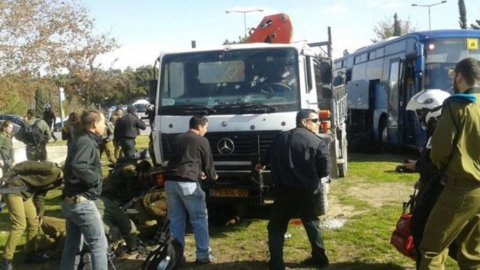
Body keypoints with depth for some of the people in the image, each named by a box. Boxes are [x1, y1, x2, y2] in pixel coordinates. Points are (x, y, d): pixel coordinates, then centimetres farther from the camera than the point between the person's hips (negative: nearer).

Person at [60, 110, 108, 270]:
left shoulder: (81, 141, 15)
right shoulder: (87, 142, -15)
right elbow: (78, 166, -32)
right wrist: (96, 179, -19)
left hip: (71, 201, 10)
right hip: (82, 202, -10)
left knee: (72, 245, 16)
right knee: (99, 244, -3)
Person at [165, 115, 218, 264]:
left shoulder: (177, 139, 22)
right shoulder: (202, 141, 4)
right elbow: (208, 163, 11)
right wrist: (213, 176, 32)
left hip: (170, 181, 6)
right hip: (187, 183, -6)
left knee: (175, 219, 13)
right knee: (200, 219, 5)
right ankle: (203, 255, 6)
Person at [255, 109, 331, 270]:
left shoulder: (281, 138, 8)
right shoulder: (318, 143, -5)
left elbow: (269, 156, 26)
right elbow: (325, 171, -10)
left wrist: (261, 164, 49)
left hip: (285, 192, 1)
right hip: (309, 193, -1)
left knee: (276, 228, 10)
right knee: (312, 224, 21)